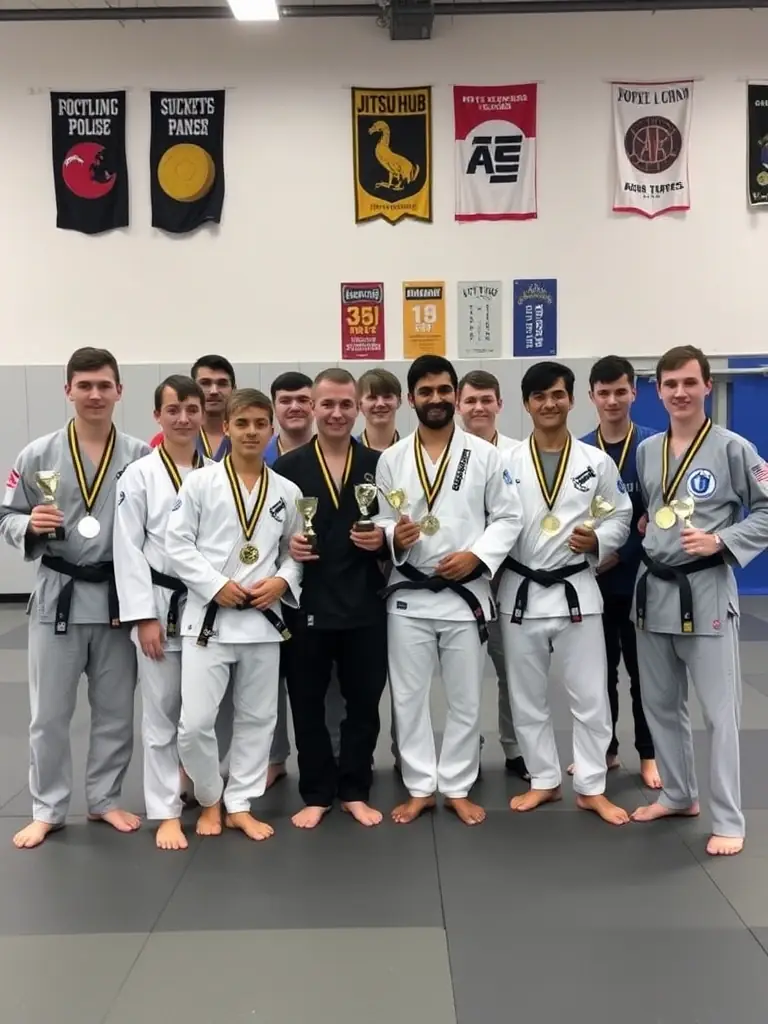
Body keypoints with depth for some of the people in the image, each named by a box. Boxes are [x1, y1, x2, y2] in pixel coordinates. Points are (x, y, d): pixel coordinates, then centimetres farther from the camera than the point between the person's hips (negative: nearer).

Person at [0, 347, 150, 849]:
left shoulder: (141, 456, -3)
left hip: (120, 595, 0)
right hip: (58, 595, 0)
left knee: (116, 711, 13)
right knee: (49, 713, 9)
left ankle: (105, 799, 32)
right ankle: (48, 809, 27)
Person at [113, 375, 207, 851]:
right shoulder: (139, 475, -4)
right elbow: (128, 550, -7)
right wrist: (144, 616, -12)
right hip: (161, 605, -3)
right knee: (162, 713, 4)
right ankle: (167, 812, 15)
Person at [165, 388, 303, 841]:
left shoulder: (287, 491, 3)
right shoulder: (200, 482, -4)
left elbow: (296, 551, 10)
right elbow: (177, 545, -5)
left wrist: (282, 581, -8)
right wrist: (216, 585, -13)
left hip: (263, 617, 3)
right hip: (209, 615, -3)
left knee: (258, 717, 11)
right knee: (195, 722, -3)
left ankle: (240, 805, 27)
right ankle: (210, 800, 23)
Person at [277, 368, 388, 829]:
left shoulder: (379, 465, 5)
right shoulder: (288, 467, 2)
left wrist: (382, 540, -12)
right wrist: (286, 545, -16)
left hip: (364, 604, 1)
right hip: (307, 603, -1)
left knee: (364, 701, 9)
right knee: (307, 703, 7)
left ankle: (355, 791, 26)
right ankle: (317, 794, 24)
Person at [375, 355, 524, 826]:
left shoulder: (485, 454, 0)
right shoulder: (391, 460, 3)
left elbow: (509, 517, 0)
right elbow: (378, 522, 6)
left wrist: (476, 556, -14)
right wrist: (393, 537, -16)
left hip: (466, 592, -1)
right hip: (408, 594, 1)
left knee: (466, 698, 8)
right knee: (409, 695, 7)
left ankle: (458, 788, 24)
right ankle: (420, 787, 23)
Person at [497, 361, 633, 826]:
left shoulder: (598, 462, 0)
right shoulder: (506, 463, 0)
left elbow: (620, 518, 5)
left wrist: (598, 540, -14)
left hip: (576, 590, 0)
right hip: (521, 592, 1)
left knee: (590, 695, 5)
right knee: (528, 697, 11)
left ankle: (592, 787, 21)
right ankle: (544, 780, 28)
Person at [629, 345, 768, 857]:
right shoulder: (647, 450, 7)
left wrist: (721, 541, -18)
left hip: (706, 590, -5)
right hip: (653, 588, 6)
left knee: (720, 709, -1)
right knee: (661, 702, 15)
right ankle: (679, 794, 32)